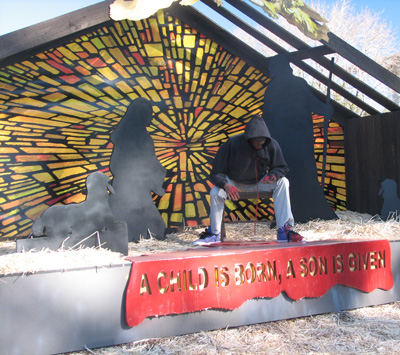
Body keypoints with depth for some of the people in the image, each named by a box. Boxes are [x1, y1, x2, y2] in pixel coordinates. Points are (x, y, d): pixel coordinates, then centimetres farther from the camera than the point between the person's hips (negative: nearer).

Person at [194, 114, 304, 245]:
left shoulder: (272, 145, -17)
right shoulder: (232, 144, -24)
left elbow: (282, 168, -5)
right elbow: (216, 173, -19)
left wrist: (274, 175, -30)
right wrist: (226, 185, -41)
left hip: (258, 182, 2)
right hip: (234, 183, -2)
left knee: (282, 182, -24)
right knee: (215, 193, -32)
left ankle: (284, 230, -23)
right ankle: (214, 233, -10)